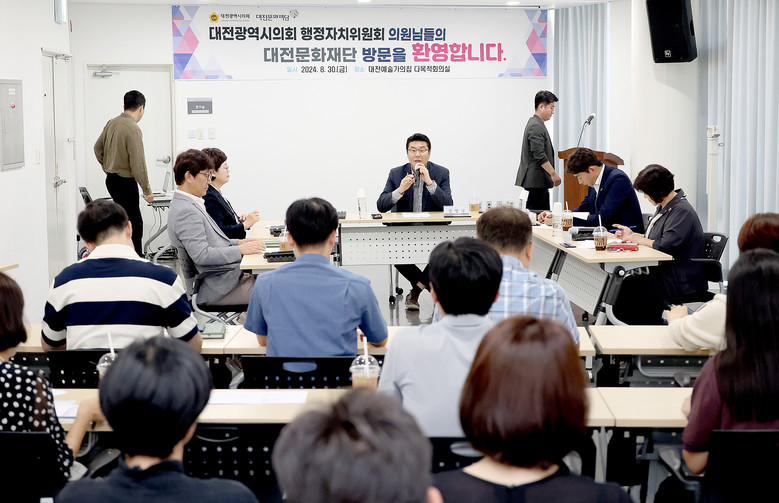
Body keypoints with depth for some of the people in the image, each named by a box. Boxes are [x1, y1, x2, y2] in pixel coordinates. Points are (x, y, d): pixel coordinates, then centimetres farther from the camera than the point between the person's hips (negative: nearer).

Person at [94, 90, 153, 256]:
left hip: (111, 179, 9)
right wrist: (147, 191, -13)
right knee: (130, 224, -4)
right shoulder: (133, 129, -20)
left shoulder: (111, 123, 5)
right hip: (125, 182, -9)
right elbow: (138, 164, -20)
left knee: (136, 221, 19)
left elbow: (98, 148, 18)